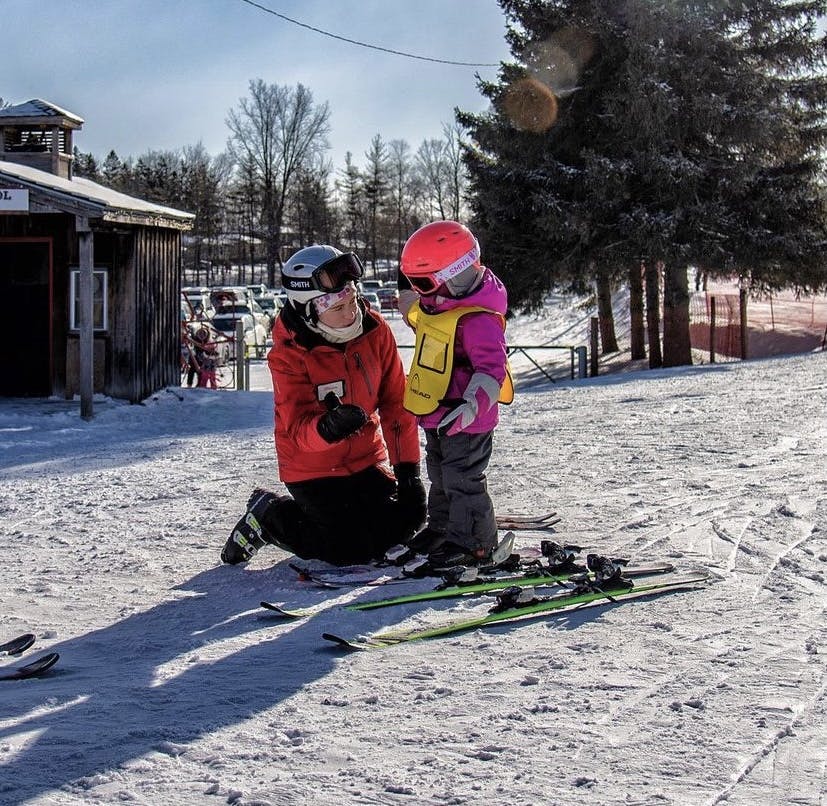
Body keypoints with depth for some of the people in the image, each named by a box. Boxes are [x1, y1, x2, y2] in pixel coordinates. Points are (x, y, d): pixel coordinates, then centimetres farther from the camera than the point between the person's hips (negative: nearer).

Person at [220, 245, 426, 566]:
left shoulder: (374, 329, -9)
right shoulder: (289, 355, -22)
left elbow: (395, 401, -3)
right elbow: (297, 428, -27)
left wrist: (407, 466, -6)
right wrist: (326, 428, -51)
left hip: (365, 459, 5)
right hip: (313, 469, -5)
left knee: (408, 518, -1)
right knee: (353, 550, -13)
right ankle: (269, 514, 8)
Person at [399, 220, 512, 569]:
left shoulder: (478, 320, -29)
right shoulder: (439, 305, 1)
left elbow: (491, 369, -35)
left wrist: (471, 405, -45)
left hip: (466, 421, -10)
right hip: (439, 415, 10)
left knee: (463, 479, -2)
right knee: (440, 474, 23)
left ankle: (473, 542, 11)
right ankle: (441, 529, 39)